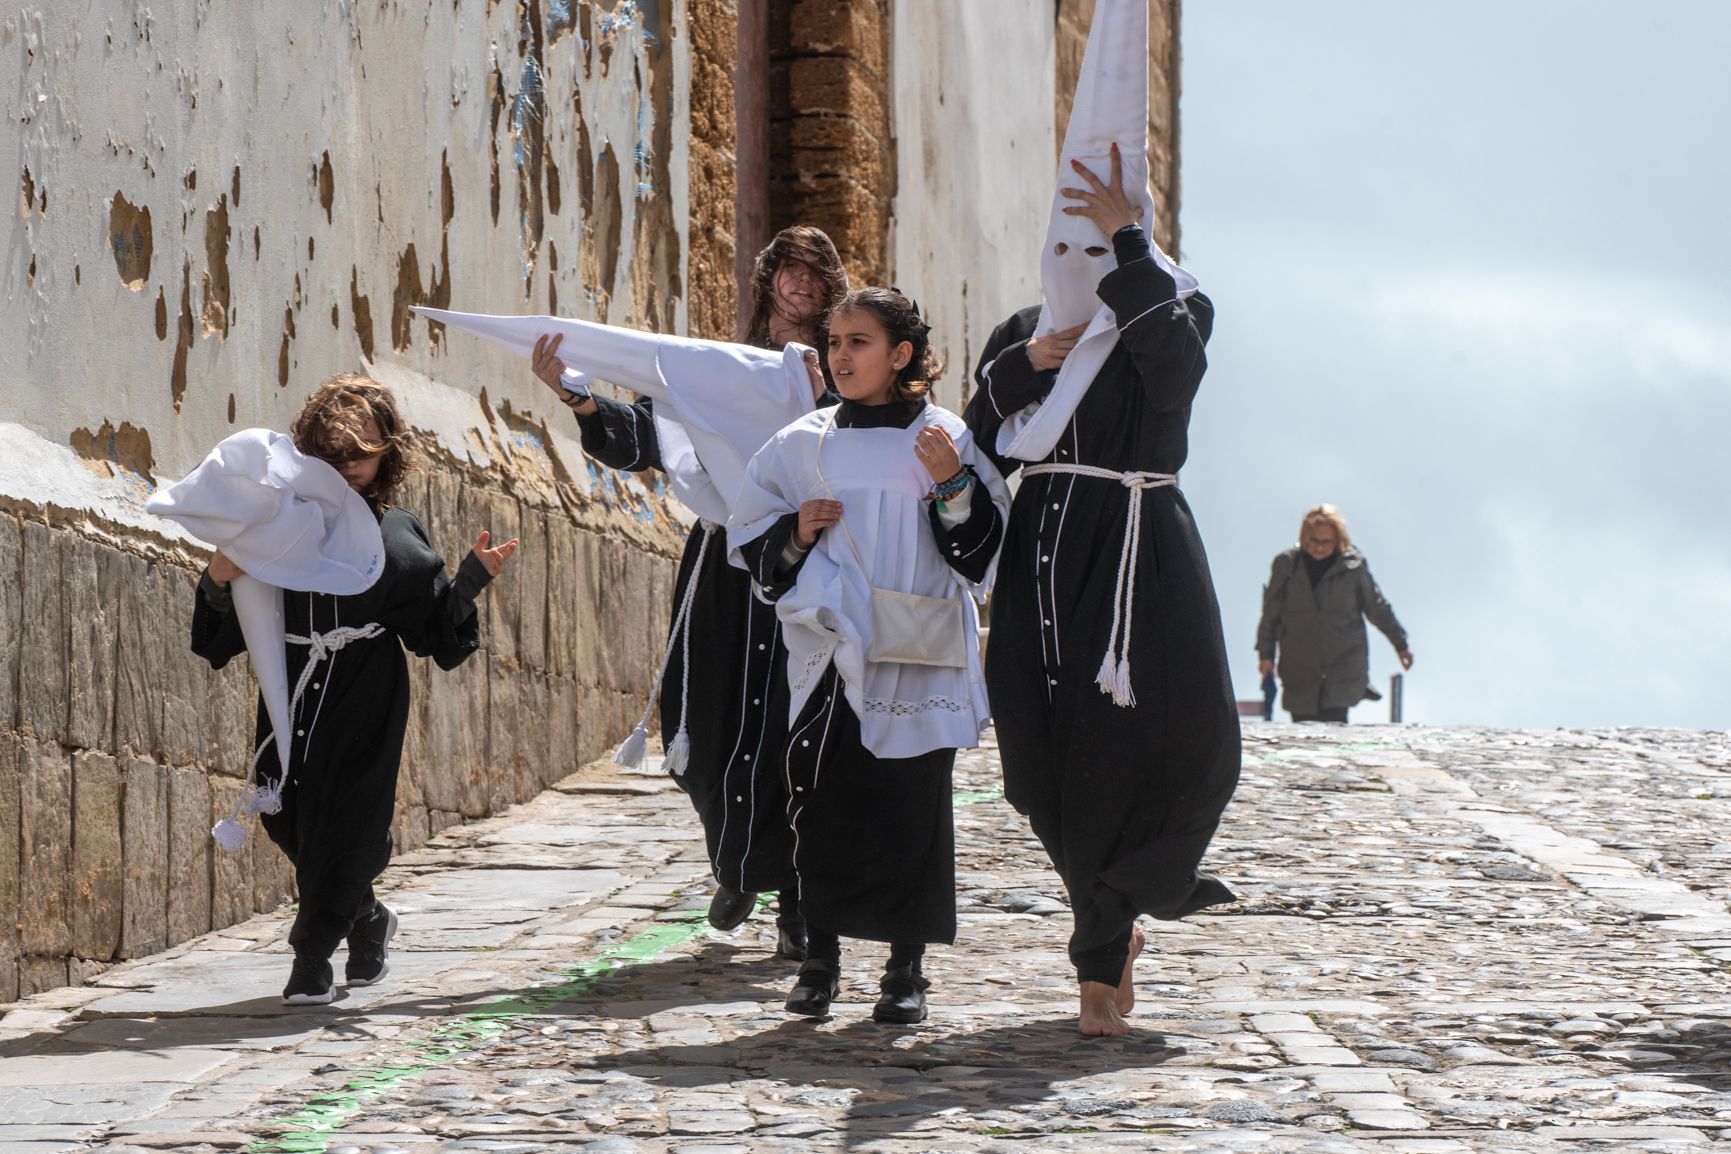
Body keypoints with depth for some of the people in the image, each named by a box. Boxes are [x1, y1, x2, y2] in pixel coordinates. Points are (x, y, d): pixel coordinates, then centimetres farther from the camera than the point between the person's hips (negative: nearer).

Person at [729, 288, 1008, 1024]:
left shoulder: (945, 440, 2)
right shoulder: (802, 445, 8)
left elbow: (984, 549, 0)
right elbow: (749, 542, 14)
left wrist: (953, 486, -16)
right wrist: (796, 535, -5)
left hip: (916, 658, -2)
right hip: (828, 652, 2)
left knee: (912, 809, -1)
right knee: (823, 804, -1)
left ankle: (907, 969, 8)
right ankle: (821, 957, 12)